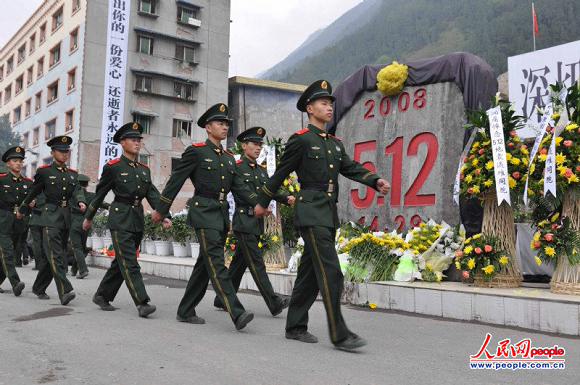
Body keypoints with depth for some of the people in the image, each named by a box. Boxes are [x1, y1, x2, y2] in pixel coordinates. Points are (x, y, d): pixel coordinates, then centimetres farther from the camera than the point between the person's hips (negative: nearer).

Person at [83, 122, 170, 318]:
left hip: (138, 220, 6)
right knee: (129, 262, -11)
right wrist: (88, 218, 12)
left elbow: (153, 194, 5)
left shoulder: (144, 169, 12)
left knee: (121, 262, 12)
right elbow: (99, 194, 4)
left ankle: (102, 296, 26)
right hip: (120, 219, -6)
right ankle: (142, 303, -13)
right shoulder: (113, 167, -4)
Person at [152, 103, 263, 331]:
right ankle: (237, 314, -19)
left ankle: (185, 312, 20)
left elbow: (238, 187, 12)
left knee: (205, 264, 10)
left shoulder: (229, 158, 16)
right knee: (216, 263, -13)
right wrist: (161, 210, 0)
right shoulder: (196, 151, -3)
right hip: (204, 211, -8)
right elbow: (175, 181, -2)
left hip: (222, 212, 8)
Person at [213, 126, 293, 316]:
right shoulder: (236, 167, -5)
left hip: (257, 223, 8)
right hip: (244, 221, -8)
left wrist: (287, 198, -9)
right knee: (256, 263, -8)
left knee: (239, 262, 13)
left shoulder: (261, 171, 18)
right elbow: (239, 195, -13)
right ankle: (274, 303, -10)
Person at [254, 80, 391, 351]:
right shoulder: (300, 140, -4)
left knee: (310, 274, 11)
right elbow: (280, 174, 2)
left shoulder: (335, 143, 18)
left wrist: (376, 181, -9)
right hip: (311, 213, -8)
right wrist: (262, 202, 11)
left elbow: (351, 168, 9)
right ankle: (339, 334, -7)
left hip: (330, 214, 8)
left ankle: (295, 327, 21)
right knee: (330, 273, -12)